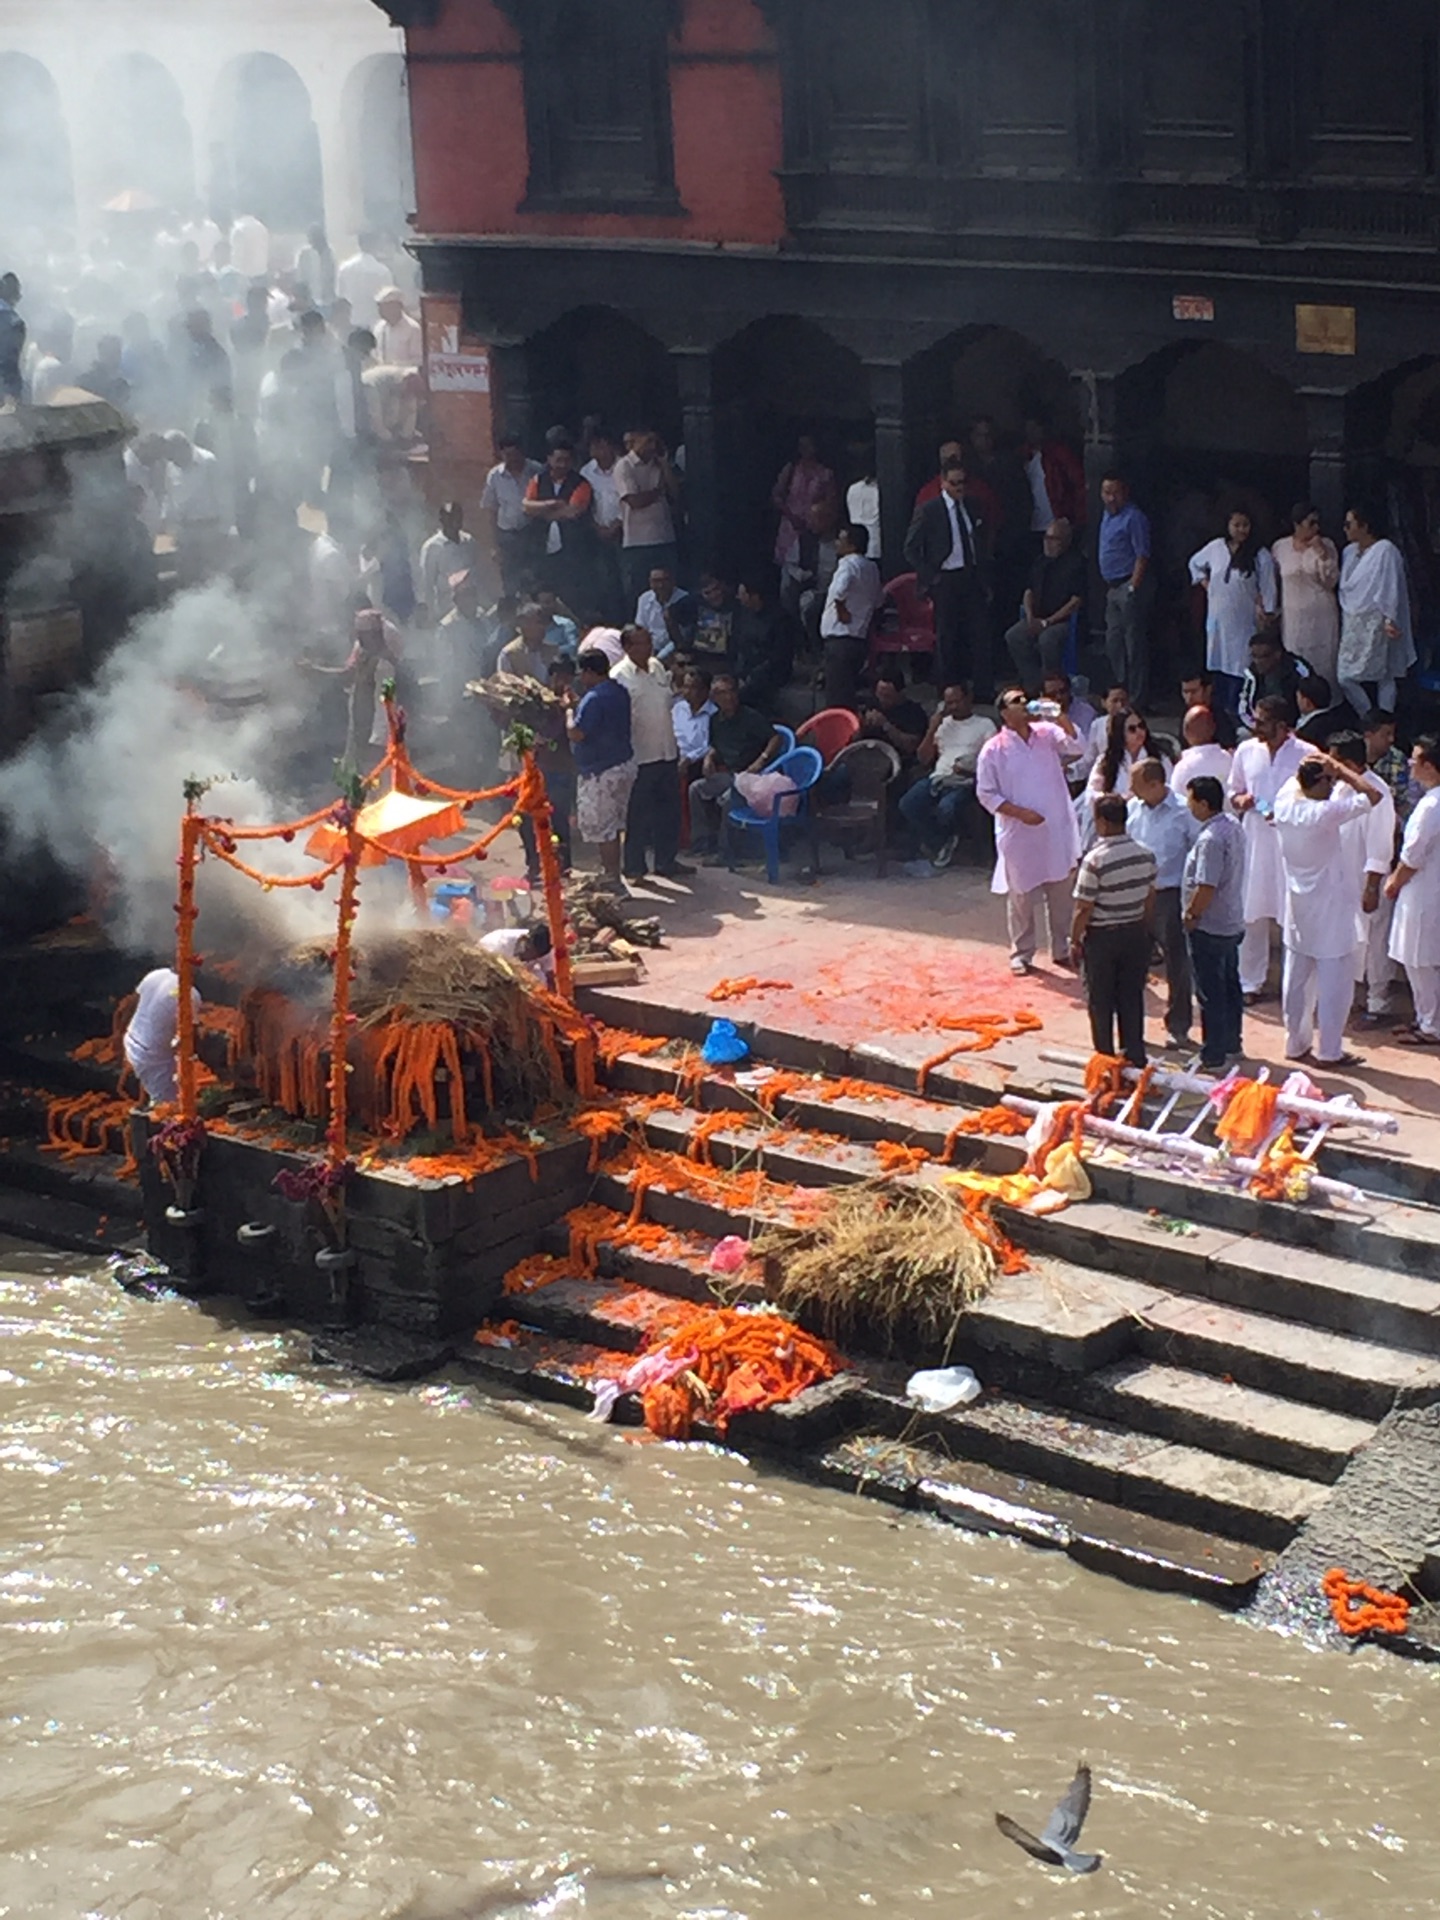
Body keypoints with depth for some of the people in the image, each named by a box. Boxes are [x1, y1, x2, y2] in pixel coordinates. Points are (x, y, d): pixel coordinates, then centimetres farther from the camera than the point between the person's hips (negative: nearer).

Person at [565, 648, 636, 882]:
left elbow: (576, 734, -24)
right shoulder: (620, 692, 8)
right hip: (623, 765, 10)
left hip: (601, 772, -10)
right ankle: (612, 875, 25)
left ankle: (611, 878, 1)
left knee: (600, 828, -1)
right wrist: (578, 706, 14)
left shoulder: (594, 698, -22)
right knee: (612, 825, 17)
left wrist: (571, 709, -9)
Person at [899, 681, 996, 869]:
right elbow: (923, 758, 17)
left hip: (964, 783, -4)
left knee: (946, 809, -37)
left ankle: (937, 843, -1)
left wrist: (971, 770, -18)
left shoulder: (985, 725, 9)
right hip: (938, 779, 4)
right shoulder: (942, 723, 22)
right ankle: (941, 843, -6)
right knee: (907, 805, -25)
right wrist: (932, 730, 5)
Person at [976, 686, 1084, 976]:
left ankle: (1062, 951, 25)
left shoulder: (1047, 734, 3)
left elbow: (1075, 747, -10)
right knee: (1021, 897, 6)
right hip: (1019, 835, -3)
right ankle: (1021, 954, 20)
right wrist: (1019, 812, -16)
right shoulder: (994, 750, -7)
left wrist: (1061, 717, -22)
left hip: (1057, 831, 3)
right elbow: (986, 793, -6)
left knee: (1062, 894, 12)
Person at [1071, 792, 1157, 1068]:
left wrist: (1074, 940, -4)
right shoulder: (1145, 855, -4)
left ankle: (1105, 1058, 17)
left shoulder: (1095, 861, -22)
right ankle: (1134, 1057, 20)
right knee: (1132, 998, 14)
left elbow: (1083, 909, -17)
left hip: (1102, 937, -5)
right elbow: (1150, 898, 7)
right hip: (1135, 933, 5)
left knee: (1100, 1001, 9)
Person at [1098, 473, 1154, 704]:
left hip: (1129, 585, -10)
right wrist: (1109, 587, 16)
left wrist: (1133, 587, -20)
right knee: (1113, 641, 13)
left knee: (1134, 642, -6)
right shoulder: (1107, 515, 16)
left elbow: (1142, 555, -15)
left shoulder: (1133, 518, -12)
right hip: (1113, 587, 10)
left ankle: (1137, 697, -4)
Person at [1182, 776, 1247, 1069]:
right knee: (1230, 986, 20)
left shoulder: (1210, 839, -26)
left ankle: (1214, 1059, 8)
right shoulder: (1232, 825, 3)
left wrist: (1191, 916, -13)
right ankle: (1232, 1046, 32)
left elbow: (1206, 888, -29)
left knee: (1210, 993, 0)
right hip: (1232, 922, 10)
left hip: (1209, 928, -10)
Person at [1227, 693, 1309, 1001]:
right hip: (1254, 840, 3)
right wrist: (1240, 800, -6)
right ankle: (1250, 982, 18)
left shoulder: (1306, 755, -8)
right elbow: (1232, 790, 17)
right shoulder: (1246, 751, 4)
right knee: (1251, 917, 7)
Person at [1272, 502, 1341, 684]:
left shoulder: (1326, 545, -1)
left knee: (1322, 669, 0)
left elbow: (1331, 582, -7)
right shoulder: (1279, 547, 2)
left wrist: (1322, 553, -17)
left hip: (1321, 617, -1)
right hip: (1293, 617, 1)